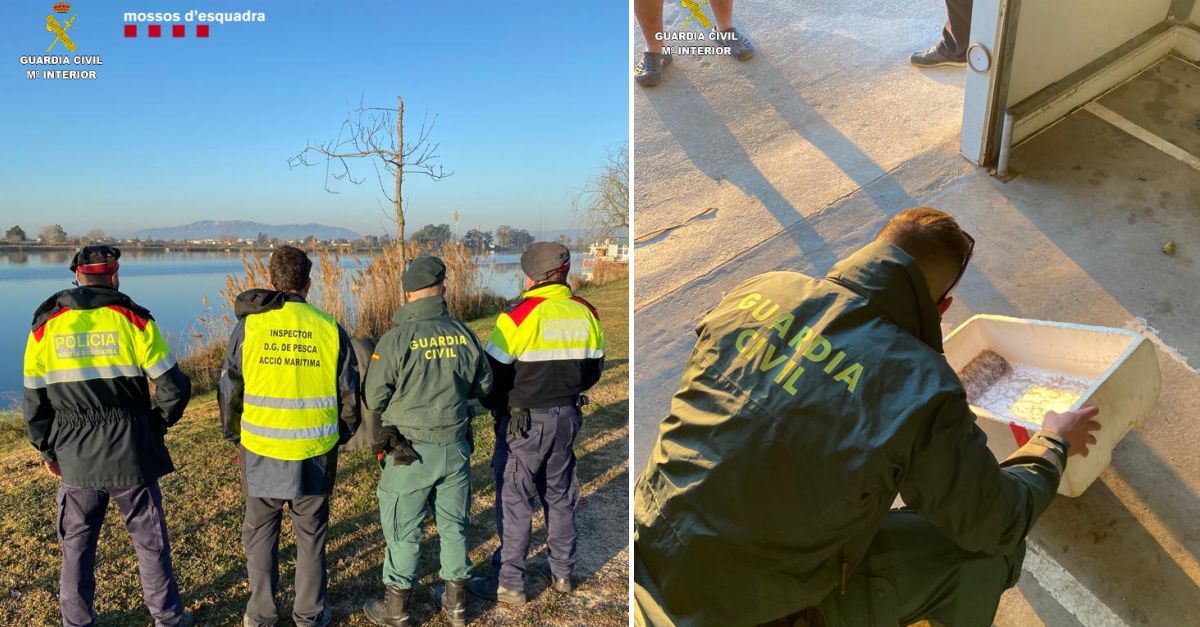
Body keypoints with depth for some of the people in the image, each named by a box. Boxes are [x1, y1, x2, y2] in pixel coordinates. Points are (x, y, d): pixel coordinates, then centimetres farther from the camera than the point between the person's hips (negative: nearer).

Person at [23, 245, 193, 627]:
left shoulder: (45, 327, 0)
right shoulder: (135, 321, -9)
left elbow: (35, 402, 4)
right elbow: (174, 389, -11)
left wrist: (48, 450, 17)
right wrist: (157, 423, 8)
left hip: (75, 457, 2)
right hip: (132, 455, -2)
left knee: (76, 545, 18)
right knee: (150, 541, 11)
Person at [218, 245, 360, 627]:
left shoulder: (249, 325, -6)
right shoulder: (330, 329, -4)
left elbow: (229, 391, 1)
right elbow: (349, 395, 2)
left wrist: (233, 436, 17)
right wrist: (340, 437, 17)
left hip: (262, 452, 0)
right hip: (315, 453, 0)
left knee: (260, 534, 17)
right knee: (311, 535, 15)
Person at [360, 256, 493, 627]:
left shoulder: (396, 338, -15)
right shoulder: (464, 335, -5)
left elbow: (374, 398, -9)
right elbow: (483, 386, 7)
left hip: (410, 449, -3)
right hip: (455, 446, 4)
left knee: (403, 529, 12)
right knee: (453, 524, 17)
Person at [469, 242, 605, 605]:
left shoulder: (519, 316, -17)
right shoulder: (586, 313, 0)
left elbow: (493, 373, -12)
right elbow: (594, 369, 9)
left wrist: (493, 405, 7)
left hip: (524, 421, -6)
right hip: (567, 418, 6)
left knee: (514, 500, 6)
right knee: (560, 495, 19)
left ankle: (509, 584, 14)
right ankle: (563, 573, 30)